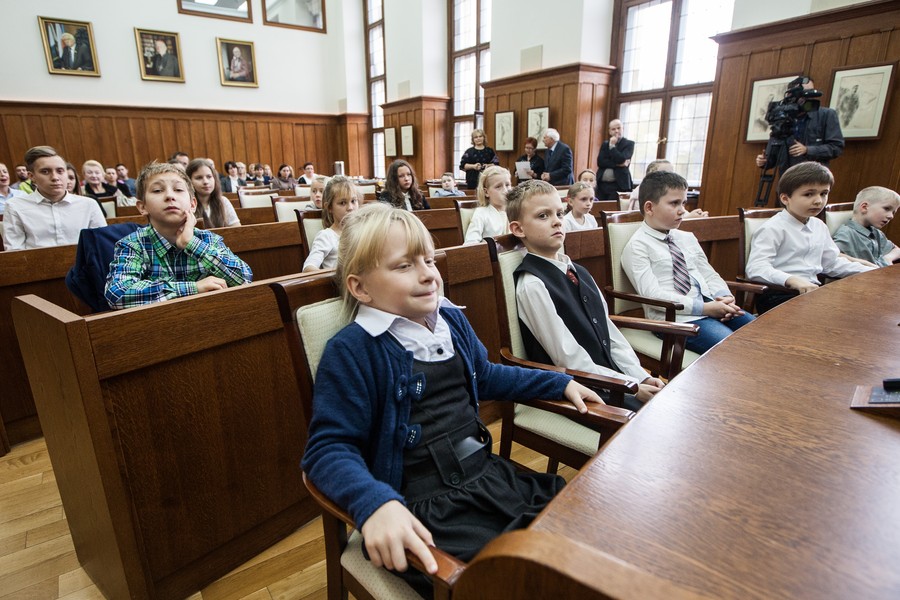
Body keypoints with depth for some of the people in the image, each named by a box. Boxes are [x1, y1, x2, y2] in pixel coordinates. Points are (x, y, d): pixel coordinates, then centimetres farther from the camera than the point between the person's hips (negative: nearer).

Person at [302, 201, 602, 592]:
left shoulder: (452, 319, 8)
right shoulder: (351, 351, -15)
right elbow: (328, 448, -16)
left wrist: (560, 383, 25)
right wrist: (375, 504, -35)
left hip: (489, 474, 8)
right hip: (424, 507, -7)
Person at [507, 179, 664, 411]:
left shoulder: (579, 273, 9)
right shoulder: (532, 285, -17)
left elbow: (610, 333, 10)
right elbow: (571, 361, -18)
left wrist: (642, 378, 0)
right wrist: (634, 387, -13)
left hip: (612, 376, 7)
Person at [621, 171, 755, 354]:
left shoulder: (688, 238, 18)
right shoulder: (637, 246, -7)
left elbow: (710, 276, 18)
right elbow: (653, 295, -16)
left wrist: (725, 298, -5)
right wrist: (704, 308, -20)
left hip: (712, 307, 8)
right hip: (675, 317, -8)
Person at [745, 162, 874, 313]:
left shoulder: (819, 226, 17)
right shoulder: (773, 229, -11)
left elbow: (833, 263, 27)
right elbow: (755, 268, -24)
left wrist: (872, 272, 18)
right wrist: (792, 280, -36)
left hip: (812, 291, 9)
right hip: (779, 294, -8)